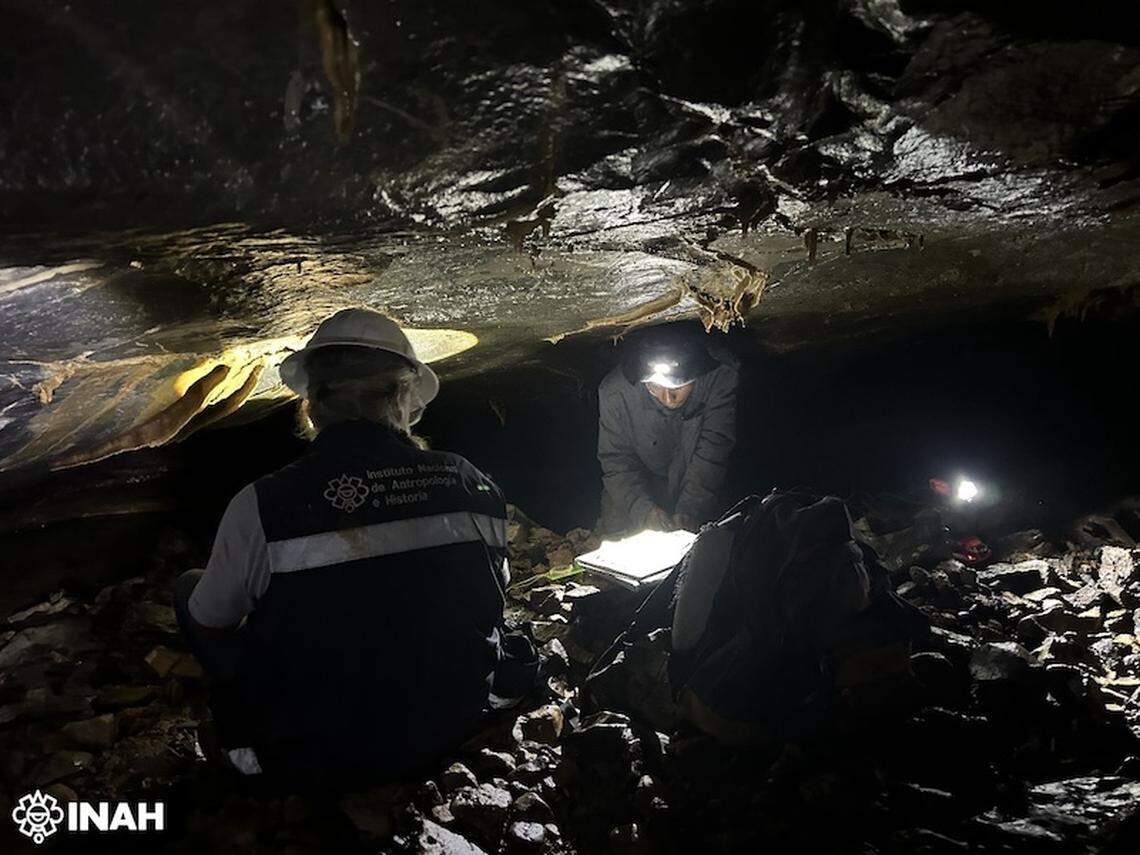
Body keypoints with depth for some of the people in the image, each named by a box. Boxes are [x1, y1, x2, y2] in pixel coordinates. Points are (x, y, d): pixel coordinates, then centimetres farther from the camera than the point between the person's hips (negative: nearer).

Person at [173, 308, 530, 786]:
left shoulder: (260, 508, -24)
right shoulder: (472, 485, -15)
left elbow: (209, 624, -5)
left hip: (313, 759, -2)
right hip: (449, 728, 3)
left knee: (189, 587, 14)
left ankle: (248, 742, 25)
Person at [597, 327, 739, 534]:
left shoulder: (720, 379, -28)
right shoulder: (615, 392, -27)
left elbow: (712, 453, -29)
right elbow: (616, 462, -23)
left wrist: (689, 511, -40)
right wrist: (644, 511, -39)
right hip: (641, 485, 0)